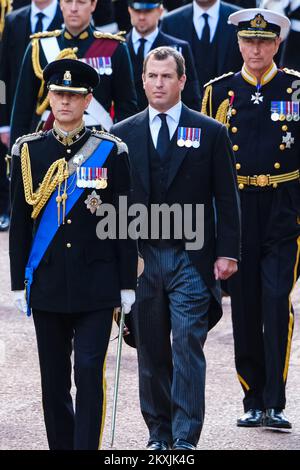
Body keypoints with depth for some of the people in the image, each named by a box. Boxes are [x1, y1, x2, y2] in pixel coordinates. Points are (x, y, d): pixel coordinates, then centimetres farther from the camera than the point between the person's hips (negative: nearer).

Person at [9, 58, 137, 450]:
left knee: (89, 373, -9)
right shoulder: (28, 152, 5)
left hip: (96, 284, -2)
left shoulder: (111, 151, 1)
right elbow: (20, 222, 7)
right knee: (54, 379, 7)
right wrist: (19, 282, 4)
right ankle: (61, 447, 17)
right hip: (47, 283, 2)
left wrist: (127, 283, -1)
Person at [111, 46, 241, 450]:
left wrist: (227, 252, -5)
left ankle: (185, 438, -10)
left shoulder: (211, 133, 3)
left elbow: (226, 198, 3)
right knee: (151, 352, 7)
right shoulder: (124, 134, 8)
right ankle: (159, 435, 18)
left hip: (192, 258, -3)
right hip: (141, 257, 3)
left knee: (188, 348, -9)